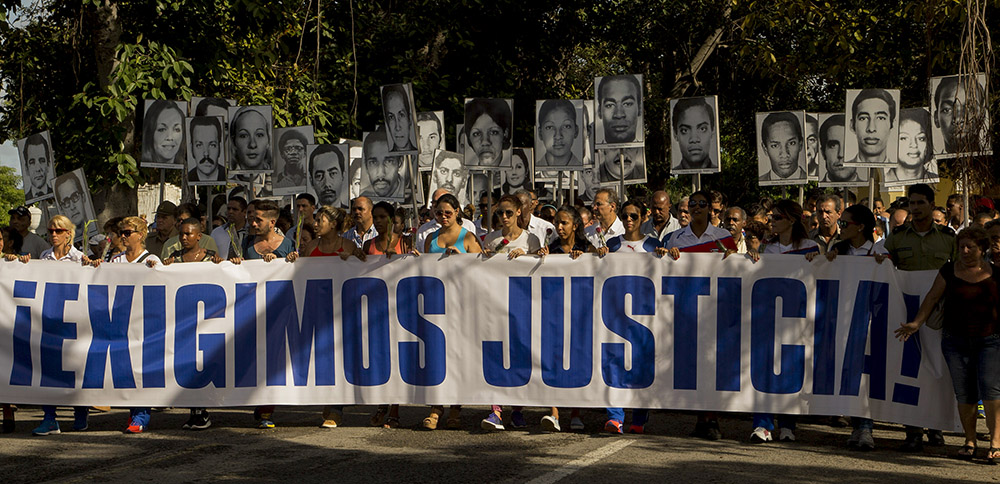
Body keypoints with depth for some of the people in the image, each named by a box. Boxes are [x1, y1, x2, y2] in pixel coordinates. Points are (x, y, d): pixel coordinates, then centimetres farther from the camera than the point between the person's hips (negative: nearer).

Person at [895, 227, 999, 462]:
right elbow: (933, 296, 5)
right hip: (955, 341, 1)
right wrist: (917, 323, -1)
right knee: (964, 393, 0)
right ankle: (970, 441, 11)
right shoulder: (950, 270, 2)